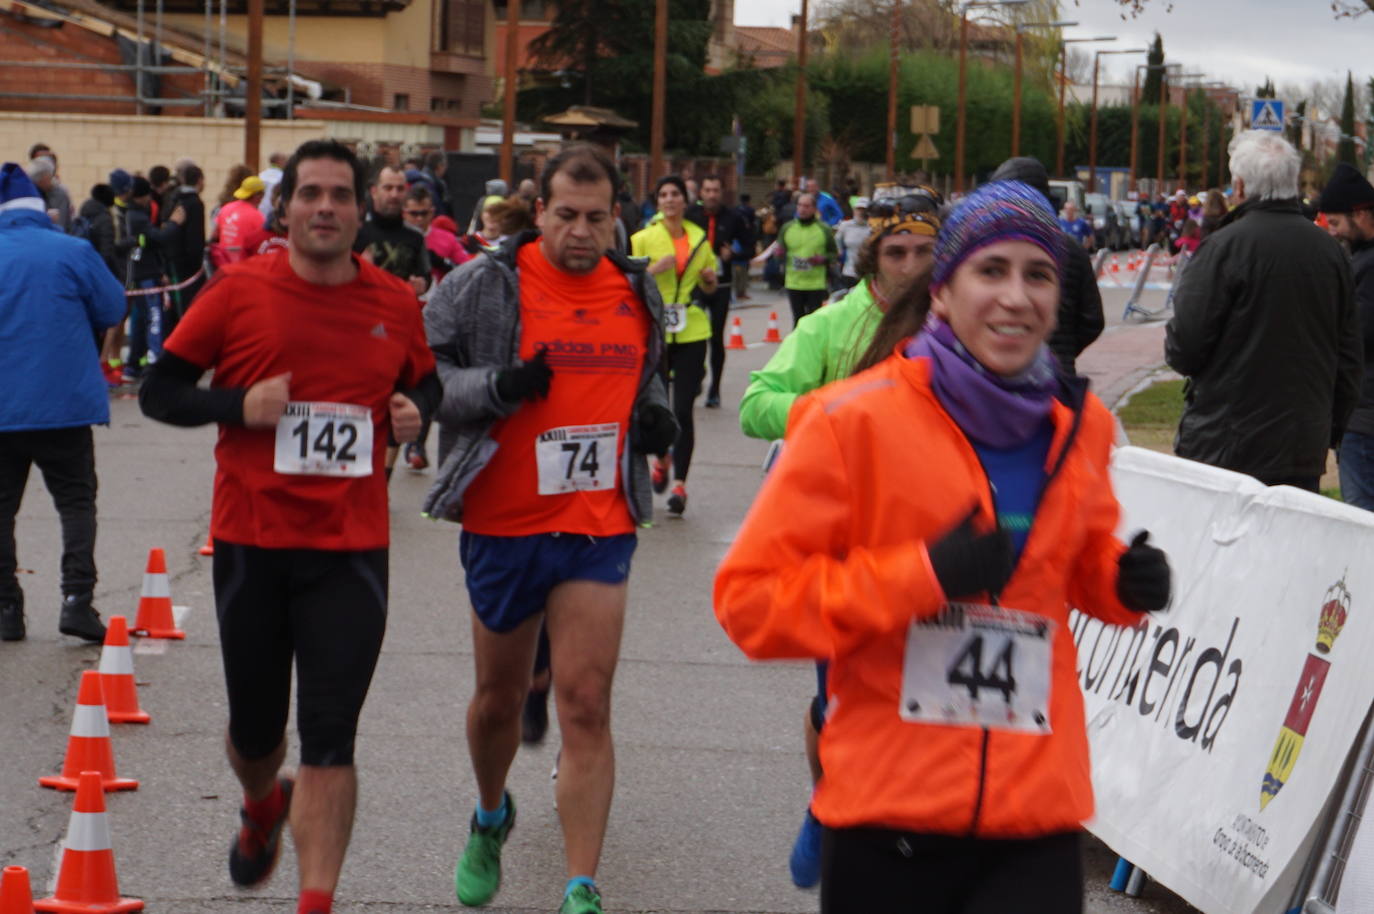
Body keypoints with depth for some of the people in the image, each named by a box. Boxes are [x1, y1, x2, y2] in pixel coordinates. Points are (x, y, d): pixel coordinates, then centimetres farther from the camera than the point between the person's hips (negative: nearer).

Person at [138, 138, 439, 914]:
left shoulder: (396, 304, 3)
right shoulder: (240, 291, -4)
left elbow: (425, 383, 21)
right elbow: (159, 392, 1)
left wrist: (415, 411, -2)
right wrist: (239, 405, -16)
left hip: (351, 549, 0)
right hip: (251, 543, 0)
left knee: (331, 738, -6)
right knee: (255, 730, 15)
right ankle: (263, 809, 49)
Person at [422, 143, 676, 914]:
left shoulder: (638, 293, 6)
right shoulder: (485, 285, -8)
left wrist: (656, 415, 2)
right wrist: (496, 387, -21)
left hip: (599, 527, 1)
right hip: (503, 523, -1)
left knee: (587, 707, -7)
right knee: (500, 697, 16)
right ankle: (491, 820, 46)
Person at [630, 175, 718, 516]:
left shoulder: (699, 238, 9)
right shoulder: (643, 238, 1)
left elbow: (709, 289, 21)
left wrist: (709, 279, -1)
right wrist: (653, 270, -17)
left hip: (691, 332, 1)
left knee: (683, 409, -6)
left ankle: (679, 483, -3)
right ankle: (662, 459, 34)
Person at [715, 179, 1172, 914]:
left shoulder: (1078, 424, 7)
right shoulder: (858, 418, -6)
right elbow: (749, 597, -7)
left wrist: (1123, 580, 1)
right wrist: (922, 575, -18)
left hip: (1037, 815, 3)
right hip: (889, 811, -3)